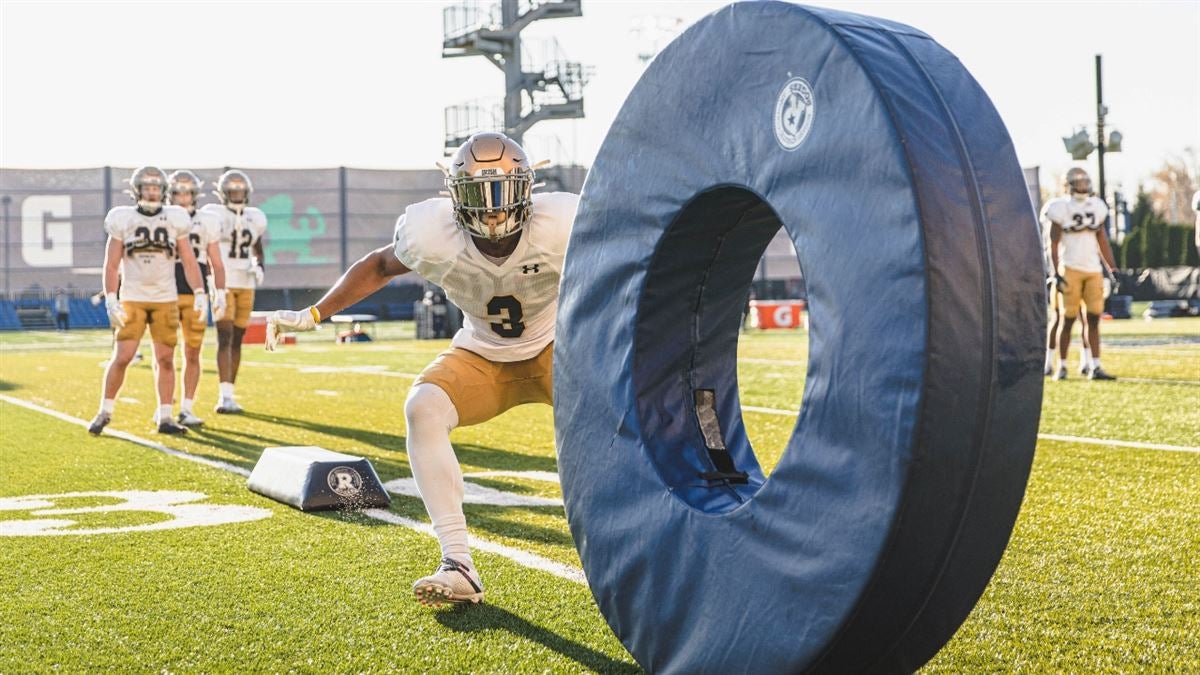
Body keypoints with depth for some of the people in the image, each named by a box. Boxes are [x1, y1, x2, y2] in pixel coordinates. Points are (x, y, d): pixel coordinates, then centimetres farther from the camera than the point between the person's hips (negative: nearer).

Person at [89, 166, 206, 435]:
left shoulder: (175, 220, 5)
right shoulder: (123, 220, 0)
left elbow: (189, 262, 7)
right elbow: (112, 265, 2)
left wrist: (199, 293, -2)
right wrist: (111, 299, -6)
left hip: (166, 301, 2)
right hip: (132, 300, -2)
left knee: (165, 359, 2)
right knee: (122, 357, -6)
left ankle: (165, 418, 9)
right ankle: (105, 412, 10)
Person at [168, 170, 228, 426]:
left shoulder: (207, 222, 7)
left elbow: (217, 264, 9)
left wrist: (220, 296, 2)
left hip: (195, 296, 1)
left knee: (192, 355, 2)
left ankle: (186, 409, 8)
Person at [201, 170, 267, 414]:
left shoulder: (255, 218, 10)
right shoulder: (213, 215, -5)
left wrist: (259, 268, 4)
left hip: (246, 285, 5)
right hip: (222, 283, -5)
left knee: (237, 339, 7)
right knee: (225, 337, -15)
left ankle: (228, 395, 14)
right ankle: (226, 396, -20)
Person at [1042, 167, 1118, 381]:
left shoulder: (1096, 207, 11)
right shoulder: (1061, 209, -4)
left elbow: (1103, 242, 16)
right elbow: (1053, 244, -5)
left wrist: (1113, 269, 12)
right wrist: (1056, 274, -13)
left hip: (1093, 270, 5)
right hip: (1071, 269, -5)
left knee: (1094, 318, 1)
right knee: (1068, 319, -1)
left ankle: (1095, 367, 2)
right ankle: (1062, 366, 7)